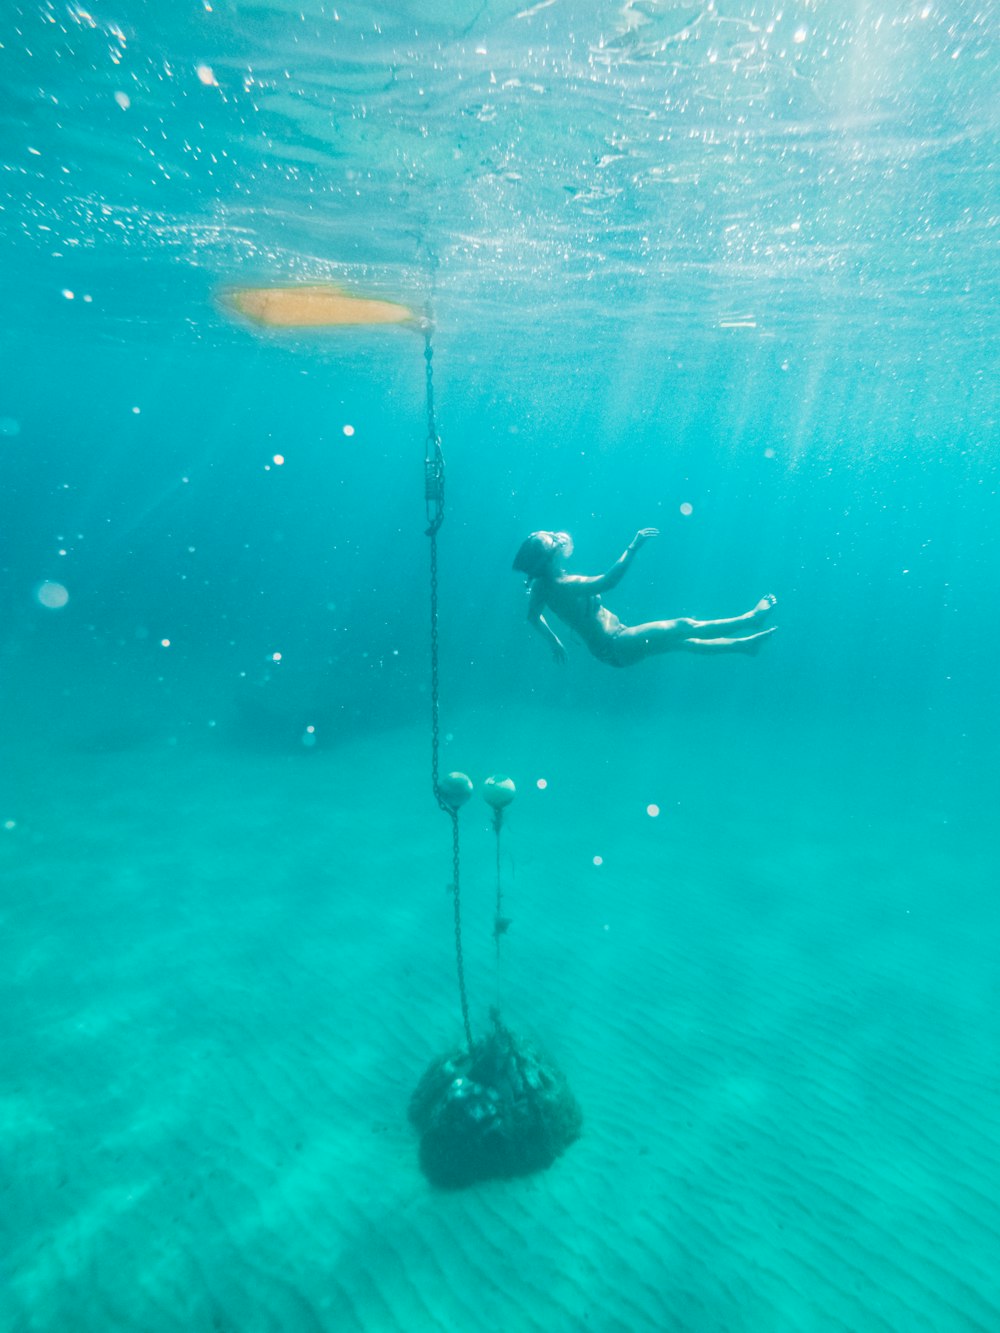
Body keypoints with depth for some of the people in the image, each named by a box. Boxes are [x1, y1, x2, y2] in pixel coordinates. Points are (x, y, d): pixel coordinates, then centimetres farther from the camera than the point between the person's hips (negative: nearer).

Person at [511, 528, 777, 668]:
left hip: (613, 642, 10)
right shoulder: (563, 584, -27)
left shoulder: (544, 584, 4)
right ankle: (750, 619, 6)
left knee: (680, 639, 11)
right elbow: (607, 581, -38)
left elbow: (533, 616, 17)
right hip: (614, 646, -10)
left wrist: (554, 641, 25)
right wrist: (633, 546, -33)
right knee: (681, 627, -8)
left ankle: (745, 644, 18)